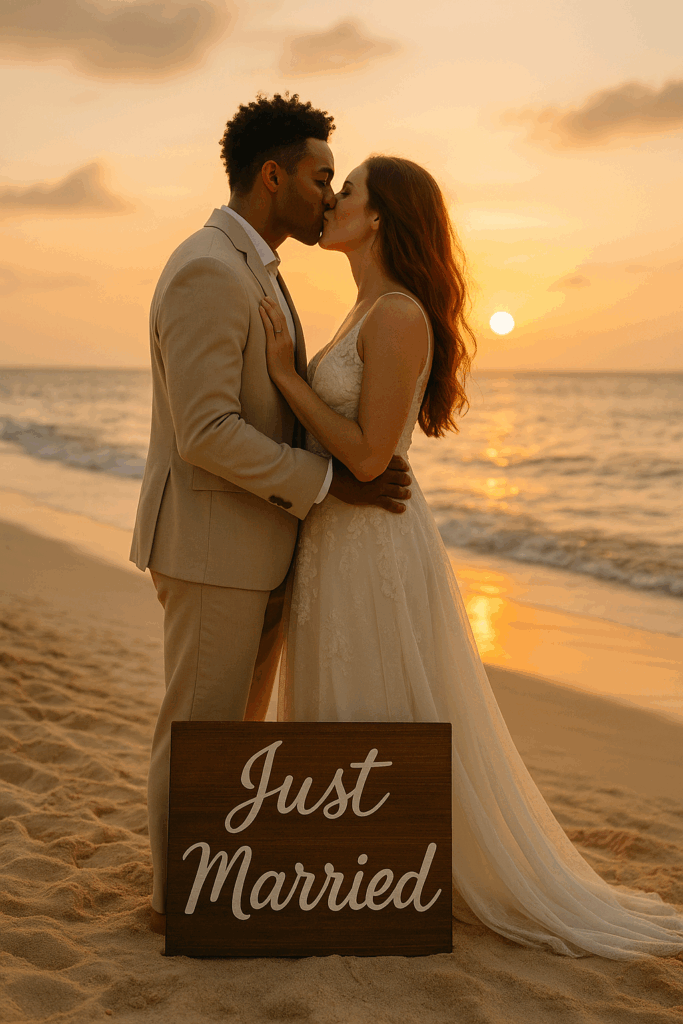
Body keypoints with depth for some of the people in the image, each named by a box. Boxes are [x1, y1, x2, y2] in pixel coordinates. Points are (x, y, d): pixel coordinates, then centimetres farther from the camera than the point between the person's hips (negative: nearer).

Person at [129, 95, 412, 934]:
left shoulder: (248, 270, 15)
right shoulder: (207, 272, -19)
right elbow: (206, 434, -25)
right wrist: (328, 483, -18)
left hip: (254, 540, 10)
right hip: (210, 541, -10)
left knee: (236, 715, 18)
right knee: (201, 724, 3)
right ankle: (181, 894, 19)